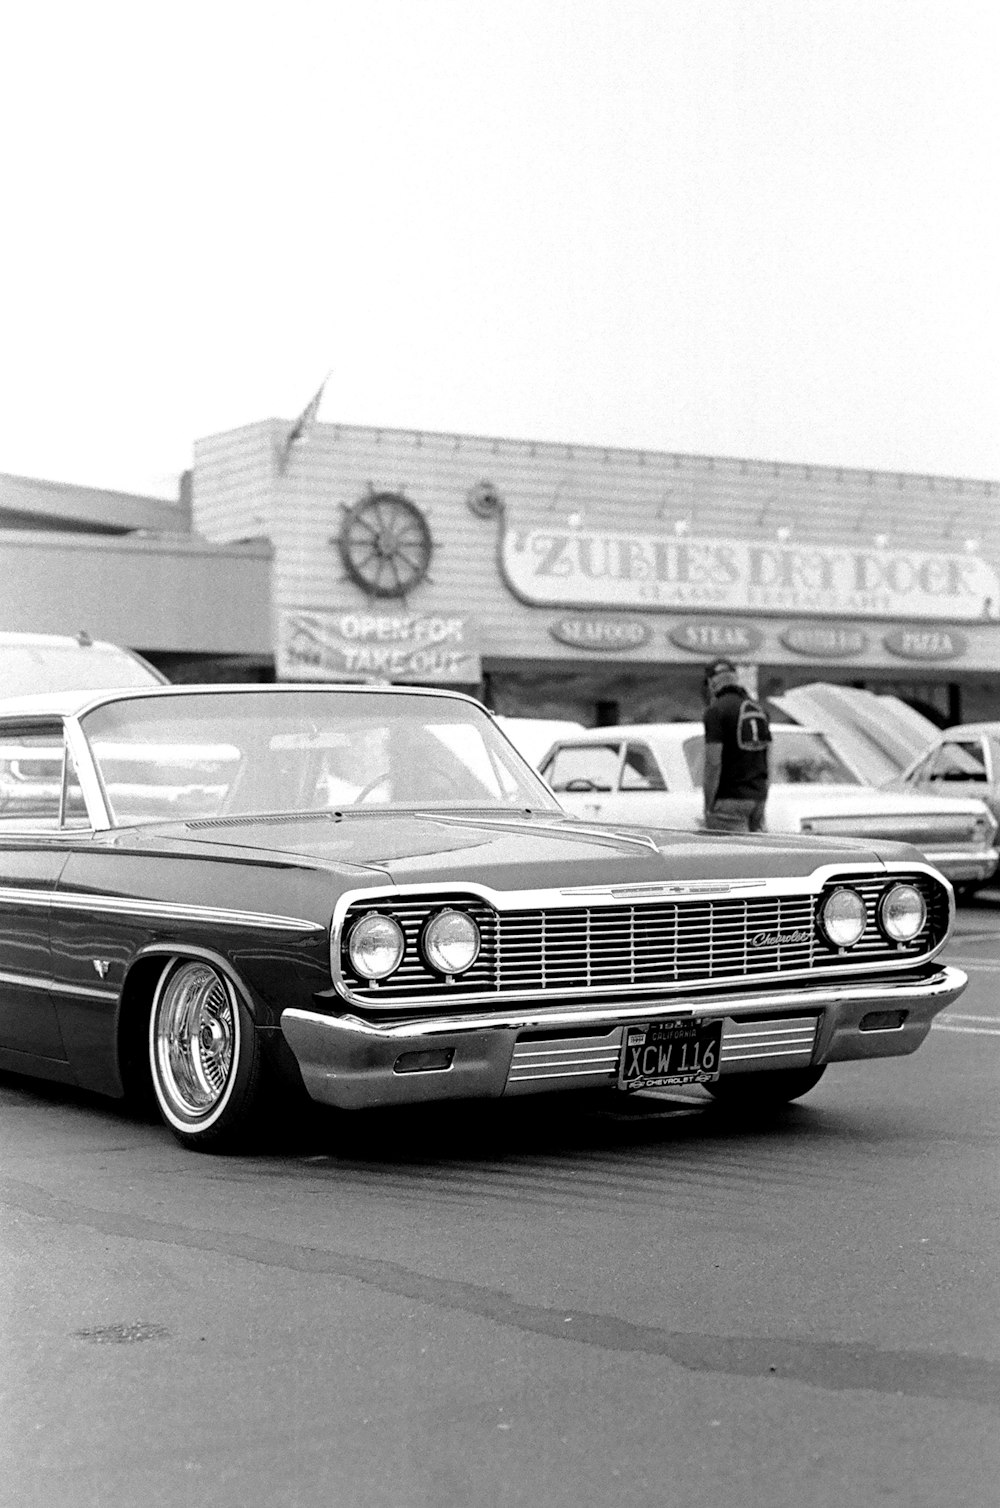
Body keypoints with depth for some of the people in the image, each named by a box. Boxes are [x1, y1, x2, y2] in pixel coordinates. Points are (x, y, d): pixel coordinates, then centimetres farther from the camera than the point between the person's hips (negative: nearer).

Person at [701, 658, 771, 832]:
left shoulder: (716, 711, -9)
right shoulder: (759, 709, 15)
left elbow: (713, 763, -16)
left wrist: (708, 806, -11)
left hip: (729, 799, -7)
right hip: (759, 797, 7)